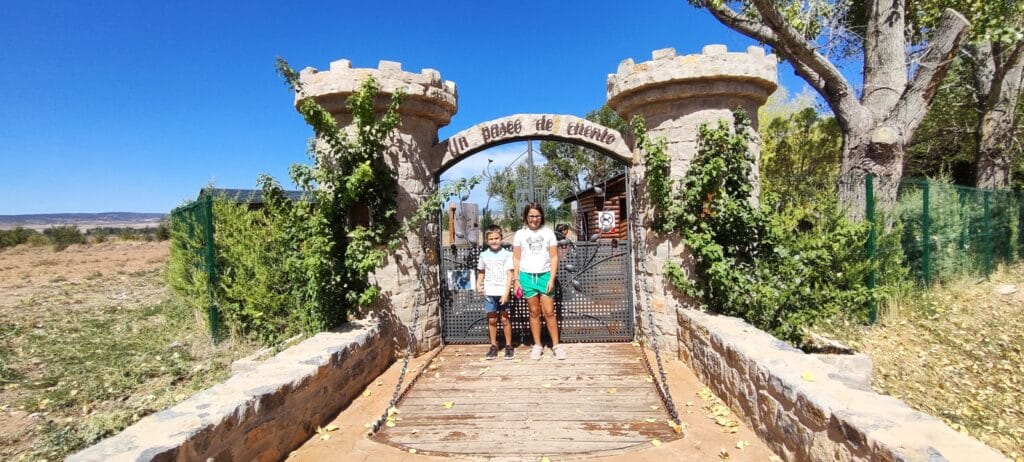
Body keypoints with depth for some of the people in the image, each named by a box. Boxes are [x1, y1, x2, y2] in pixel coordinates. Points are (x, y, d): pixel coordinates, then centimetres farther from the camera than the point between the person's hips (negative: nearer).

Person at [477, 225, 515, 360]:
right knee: (491, 320, 8)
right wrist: (479, 284, 1)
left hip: (502, 292, -3)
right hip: (489, 293, 3)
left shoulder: (507, 254, -4)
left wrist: (506, 293, -14)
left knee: (504, 319, 4)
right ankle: (493, 346, 18)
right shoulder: (484, 255, 6)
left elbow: (509, 274, -7)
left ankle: (509, 346, 15)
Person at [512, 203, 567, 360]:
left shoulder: (548, 233, 3)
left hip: (545, 276, 0)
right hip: (527, 276, 1)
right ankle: (537, 346, 15)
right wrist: (516, 280, 0)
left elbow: (554, 257, 2)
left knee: (549, 312, -1)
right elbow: (516, 259, 6)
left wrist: (552, 279, -6)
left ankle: (556, 345, 9)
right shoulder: (520, 234, 4)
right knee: (534, 312, 7)